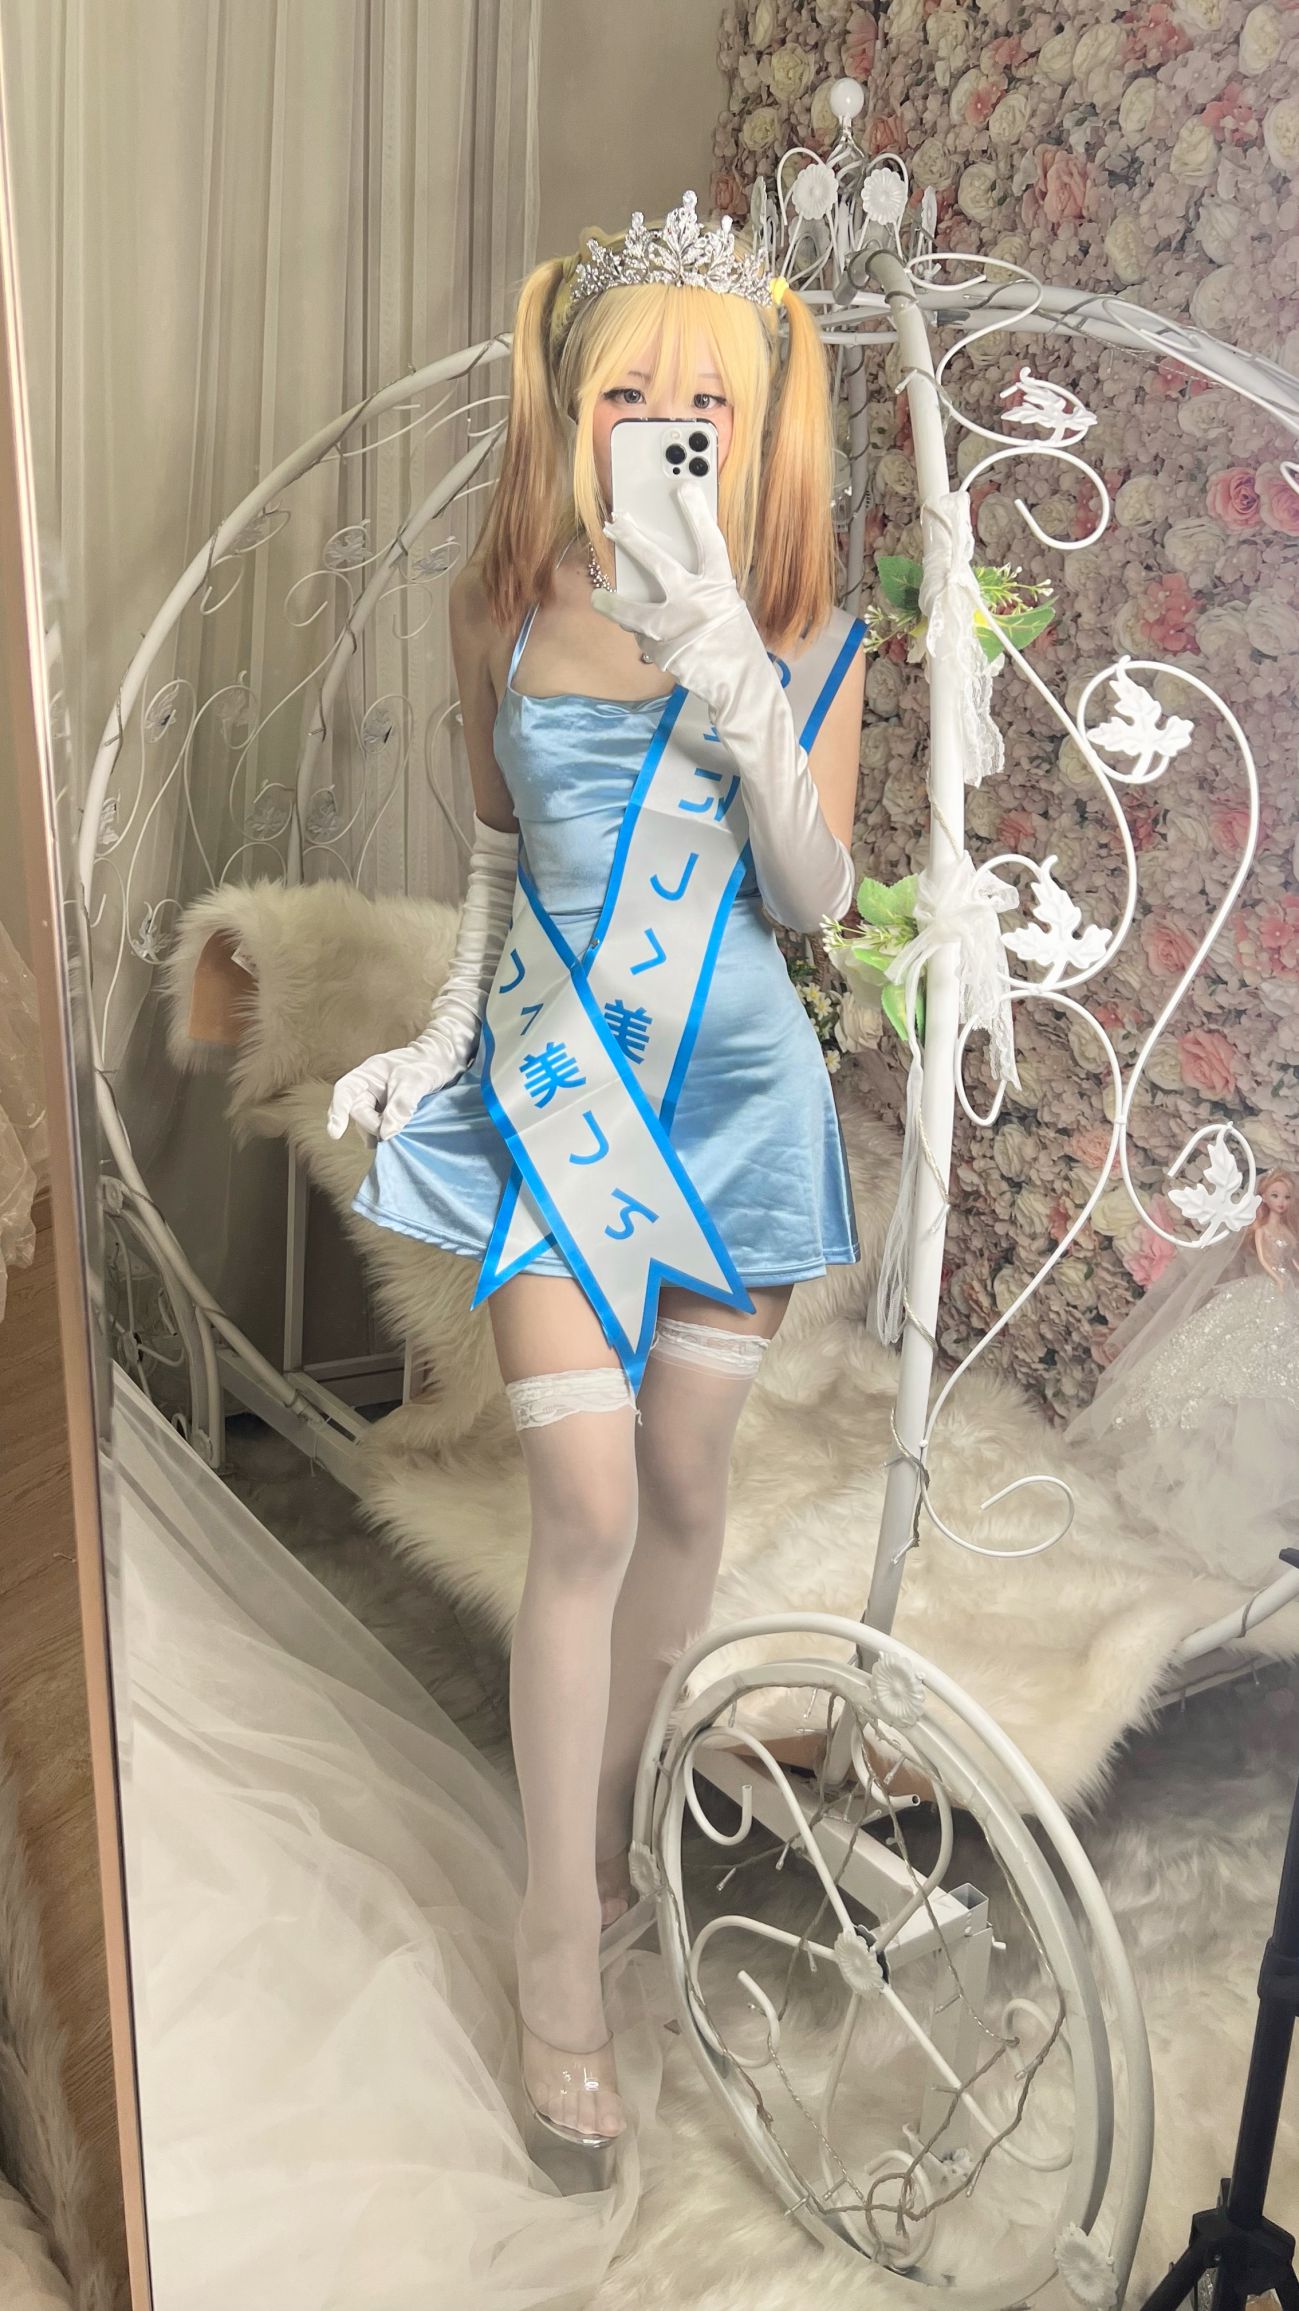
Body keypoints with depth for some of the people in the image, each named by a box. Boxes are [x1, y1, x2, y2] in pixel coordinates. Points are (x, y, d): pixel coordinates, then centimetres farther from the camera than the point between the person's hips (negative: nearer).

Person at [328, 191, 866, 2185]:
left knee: (683, 1490, 9)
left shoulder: (808, 636, -2)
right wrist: (446, 1031, 7)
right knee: (586, 1508, -7)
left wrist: (736, 685, -23)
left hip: (737, 1096, 1)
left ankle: (613, 1815, 36)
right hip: (554, 1089, 0)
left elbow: (815, 898, -11)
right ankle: (564, 1944, 9)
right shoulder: (511, 618, 1)